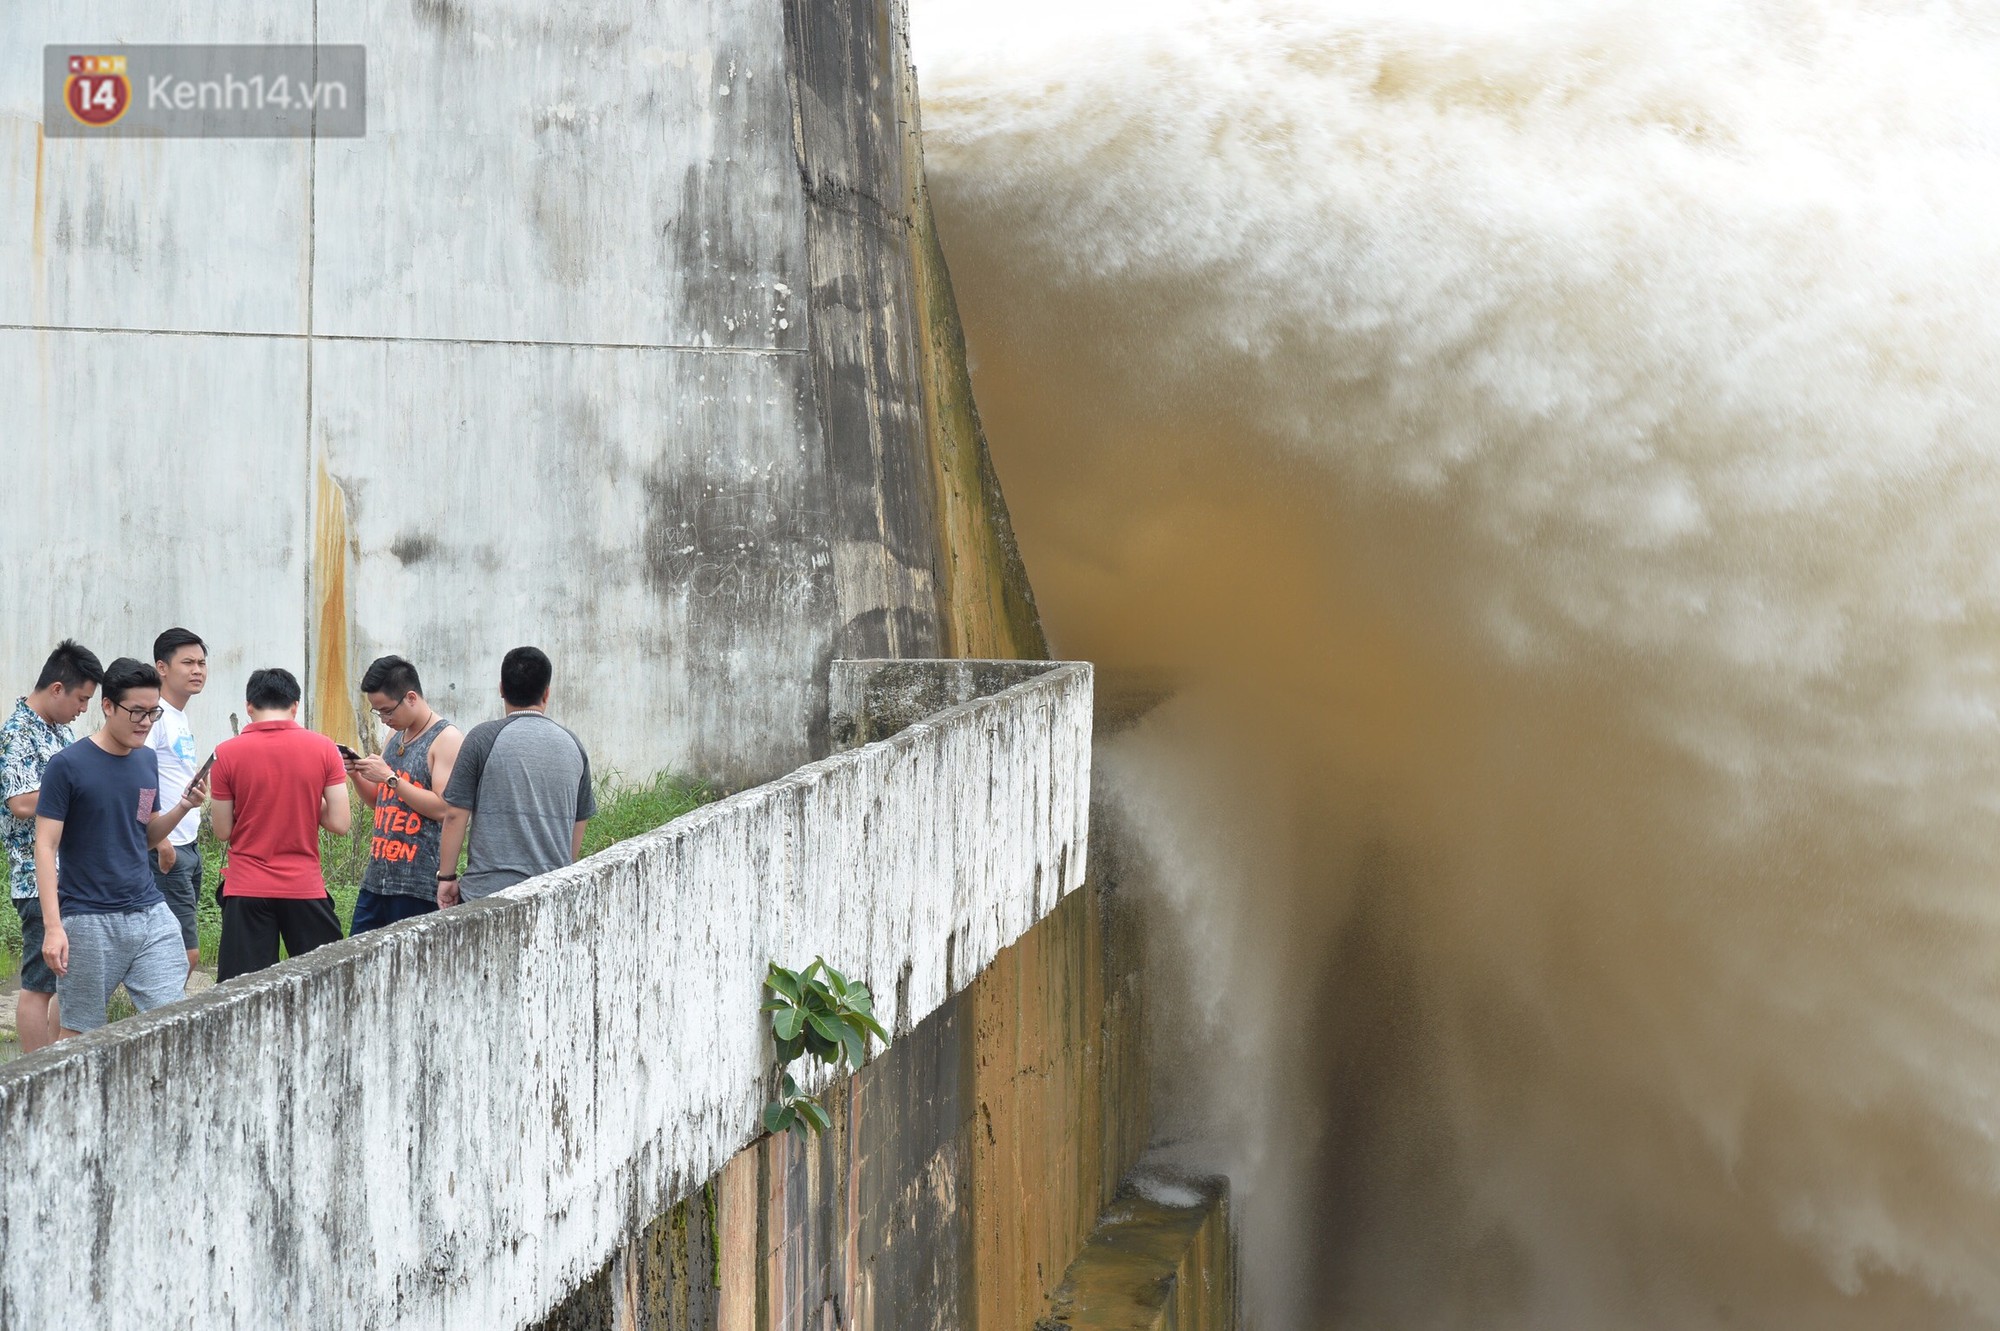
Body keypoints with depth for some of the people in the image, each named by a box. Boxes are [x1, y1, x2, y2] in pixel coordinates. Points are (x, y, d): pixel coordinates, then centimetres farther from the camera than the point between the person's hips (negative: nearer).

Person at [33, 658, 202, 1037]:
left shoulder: (147, 760, 10)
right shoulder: (68, 766, -9)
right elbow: (45, 848, -10)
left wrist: (182, 808, -2)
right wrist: (53, 927, -18)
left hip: (150, 915, 5)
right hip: (89, 921, -5)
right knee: (76, 1034, 3)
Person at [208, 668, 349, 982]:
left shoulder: (227, 753, -5)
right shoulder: (323, 748, -3)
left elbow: (222, 832, -1)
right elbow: (341, 823, -4)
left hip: (247, 890, -1)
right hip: (305, 886, 1)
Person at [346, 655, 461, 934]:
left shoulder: (446, 739, -9)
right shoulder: (395, 735, 16)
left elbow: (442, 808, -18)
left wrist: (390, 777, -16)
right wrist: (357, 774, 6)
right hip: (376, 878, 8)